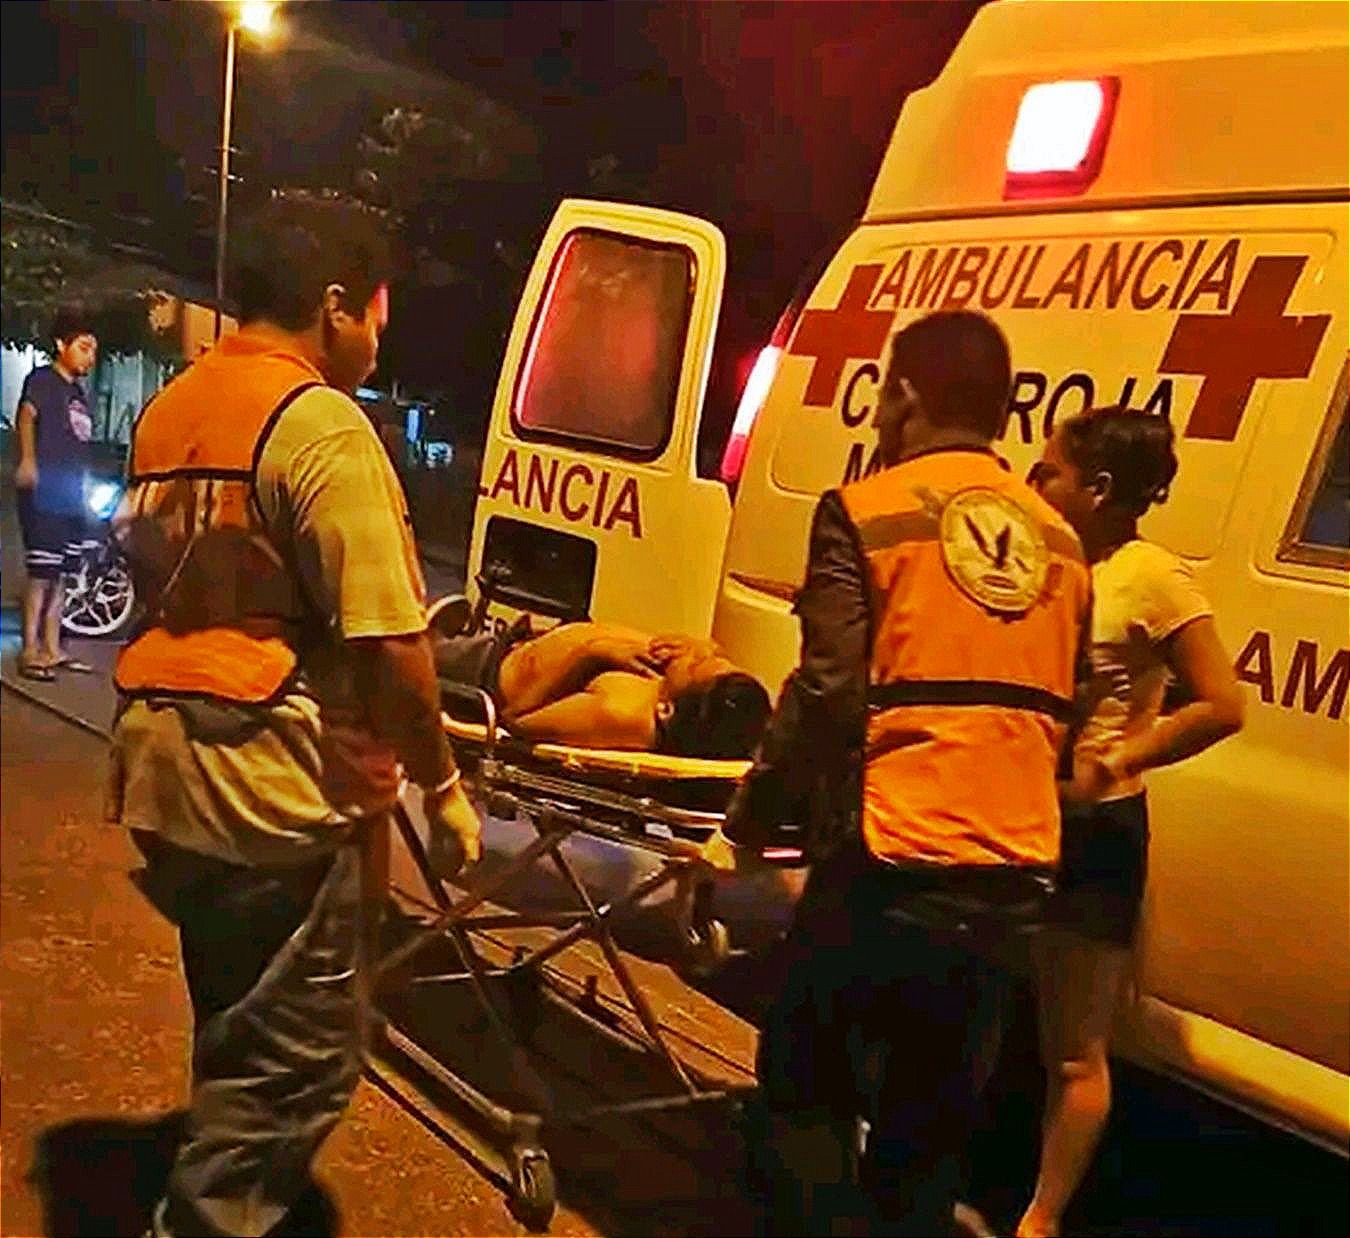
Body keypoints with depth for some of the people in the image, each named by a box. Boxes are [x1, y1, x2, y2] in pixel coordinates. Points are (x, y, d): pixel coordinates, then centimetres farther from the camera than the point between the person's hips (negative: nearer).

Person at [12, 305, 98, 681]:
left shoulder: (80, 392, 18)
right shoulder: (42, 379, -6)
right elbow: (26, 414, -24)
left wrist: (84, 488, 27)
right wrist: (27, 460, -40)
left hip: (72, 498, 8)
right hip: (43, 495, -8)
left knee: (59, 575, 11)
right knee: (41, 574, -8)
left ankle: (52, 650, 17)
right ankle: (30, 652, -3)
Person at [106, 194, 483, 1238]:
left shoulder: (168, 410, 13)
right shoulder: (324, 425, -15)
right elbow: (387, 642, -20)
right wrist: (441, 782, -8)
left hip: (160, 760, 9)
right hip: (276, 778, -9)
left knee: (239, 1024, 26)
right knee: (296, 1050, 8)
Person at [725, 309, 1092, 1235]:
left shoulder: (867, 511, -5)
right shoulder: (1058, 541, 13)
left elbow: (827, 693, -13)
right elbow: (1066, 714, 16)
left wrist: (757, 810, 1)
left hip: (895, 862, -5)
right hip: (1014, 875, 6)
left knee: (807, 1084, 12)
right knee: (933, 1115, 18)